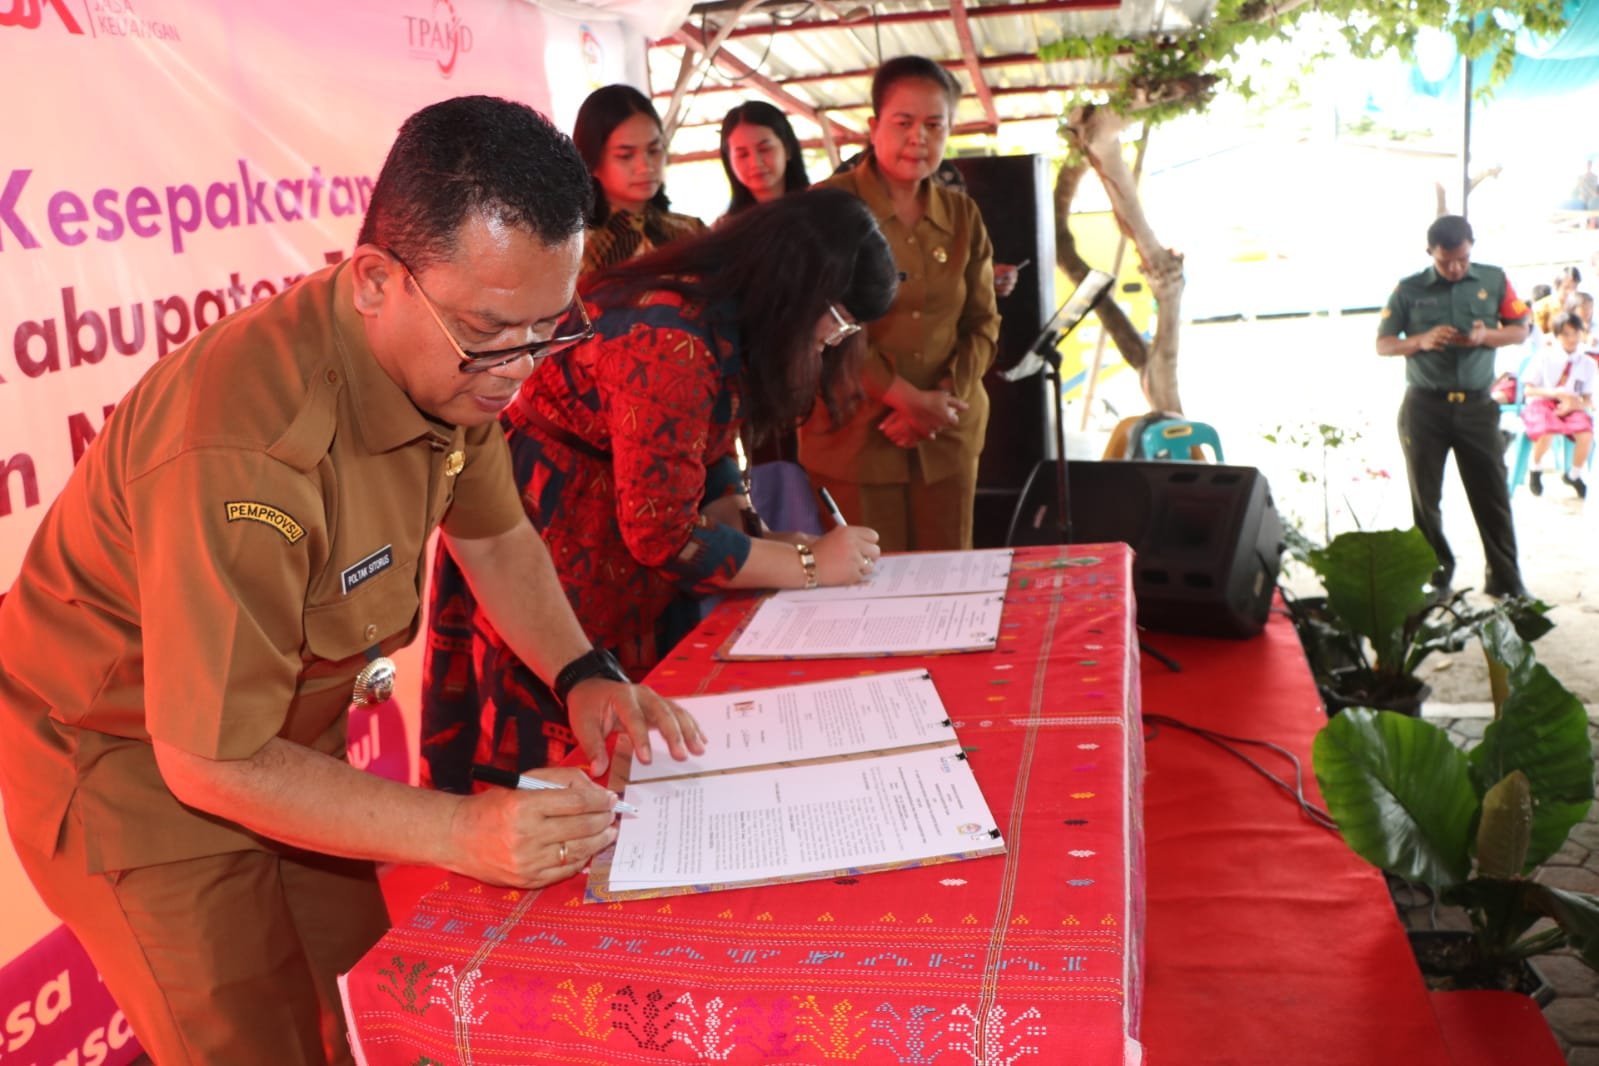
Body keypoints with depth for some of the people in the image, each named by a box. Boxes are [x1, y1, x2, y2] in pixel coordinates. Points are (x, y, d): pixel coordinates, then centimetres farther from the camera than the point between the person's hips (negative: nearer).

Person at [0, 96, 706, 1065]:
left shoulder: (455, 360, -12)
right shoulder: (247, 448, -38)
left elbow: (495, 537, 5)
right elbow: (211, 763, -29)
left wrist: (582, 674, -11)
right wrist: (459, 831, -33)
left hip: (281, 733, 7)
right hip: (137, 767, -7)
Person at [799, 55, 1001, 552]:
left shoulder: (962, 214, 10)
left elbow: (982, 323, 10)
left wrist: (943, 395, -8)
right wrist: (905, 398, -15)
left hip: (947, 434, 5)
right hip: (853, 437, -4)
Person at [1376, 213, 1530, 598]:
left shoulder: (1494, 280, 5)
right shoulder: (1409, 290, 2)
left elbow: (1520, 330, 9)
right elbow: (1382, 344, 3)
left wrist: (1485, 336, -12)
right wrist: (1421, 341, -16)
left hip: (1477, 406, 1)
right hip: (1425, 407, 0)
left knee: (1492, 495, 2)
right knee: (1425, 497, 6)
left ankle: (1505, 580, 10)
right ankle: (1436, 574, 21)